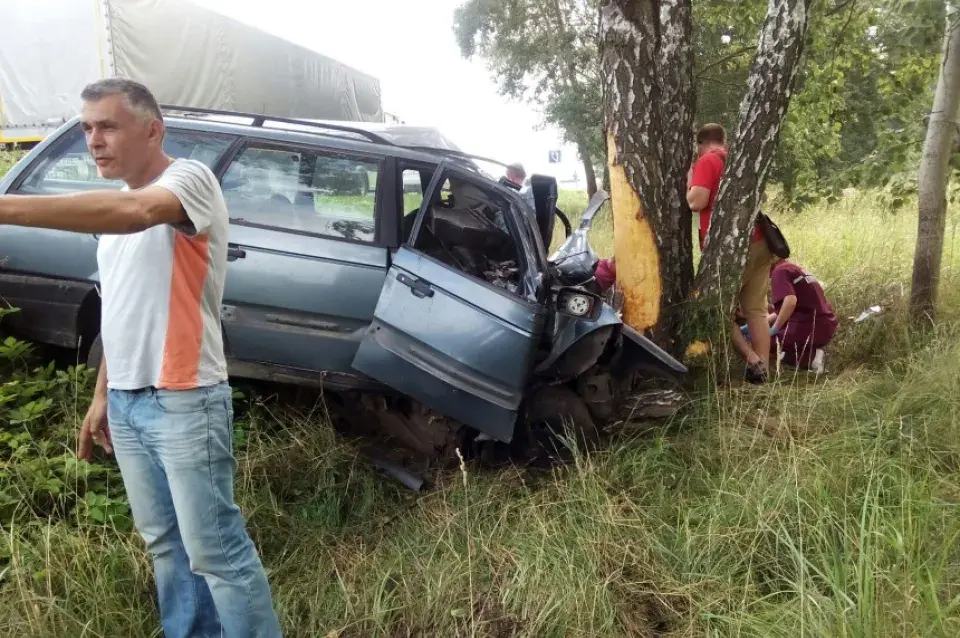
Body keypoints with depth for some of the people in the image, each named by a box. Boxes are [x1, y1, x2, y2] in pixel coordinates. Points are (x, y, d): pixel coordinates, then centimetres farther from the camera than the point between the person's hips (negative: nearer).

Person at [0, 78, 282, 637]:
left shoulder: (190, 178, -12)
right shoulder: (116, 204, 15)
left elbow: (134, 212, -36)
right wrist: (102, 395, 21)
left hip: (185, 404, -8)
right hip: (128, 403, 9)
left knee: (215, 549, -2)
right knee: (165, 542, 17)